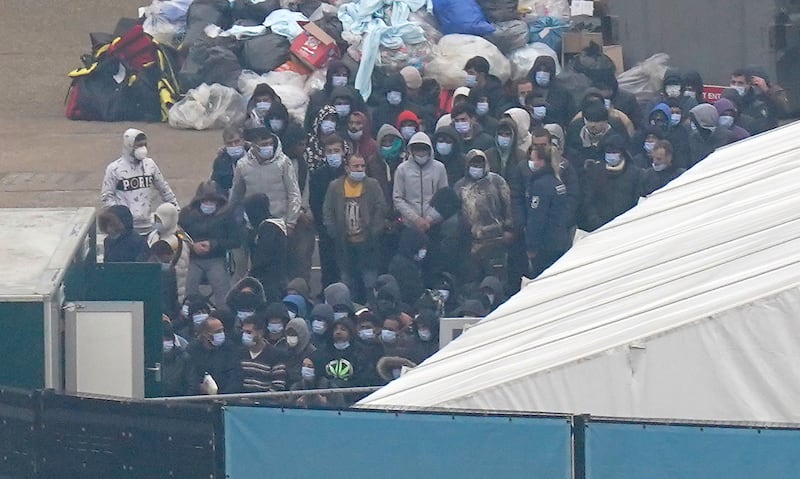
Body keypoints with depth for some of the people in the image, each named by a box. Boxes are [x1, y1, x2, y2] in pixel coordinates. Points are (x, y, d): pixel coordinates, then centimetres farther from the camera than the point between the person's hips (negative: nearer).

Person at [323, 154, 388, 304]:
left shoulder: (372, 185, 0)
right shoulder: (335, 187, 3)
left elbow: (381, 210, -1)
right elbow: (327, 212, 5)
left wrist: (373, 233, -7)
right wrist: (334, 234, -4)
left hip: (367, 243, -2)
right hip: (345, 245, 2)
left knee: (370, 282, -1)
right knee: (348, 282, 7)